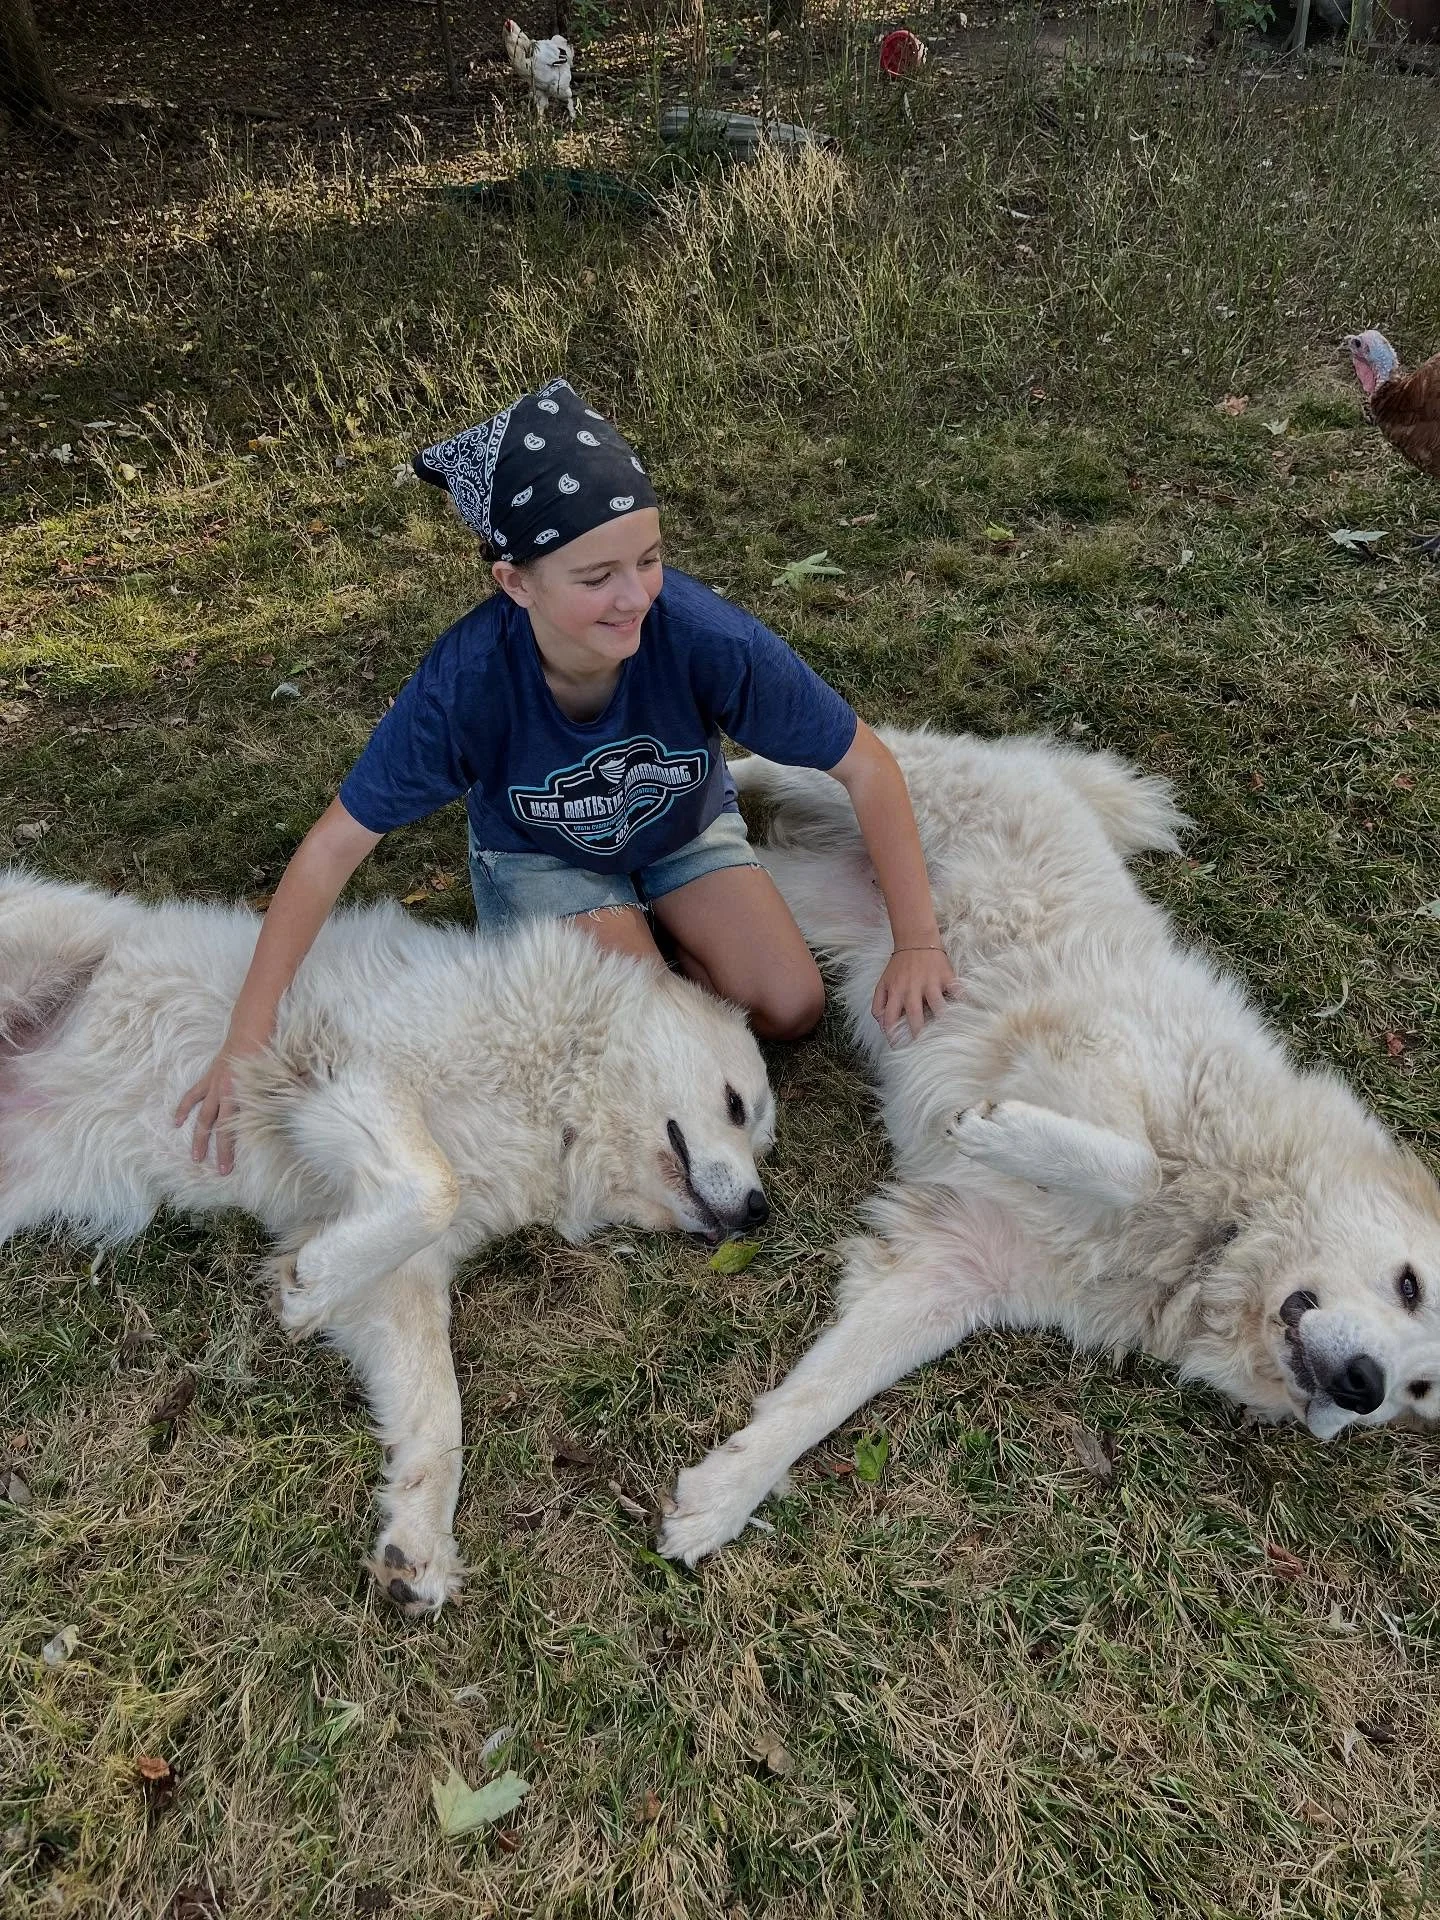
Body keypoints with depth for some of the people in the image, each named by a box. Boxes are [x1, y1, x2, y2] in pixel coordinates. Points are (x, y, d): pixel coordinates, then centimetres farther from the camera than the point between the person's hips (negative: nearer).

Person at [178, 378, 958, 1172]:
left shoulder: (701, 633, -36)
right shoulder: (466, 679, -35)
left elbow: (867, 765, -25)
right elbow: (334, 844, -27)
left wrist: (917, 944, -28)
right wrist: (248, 1037, -28)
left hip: (685, 830, 2)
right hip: (542, 856, -1)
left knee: (792, 1009, -11)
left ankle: (654, 920, 15)